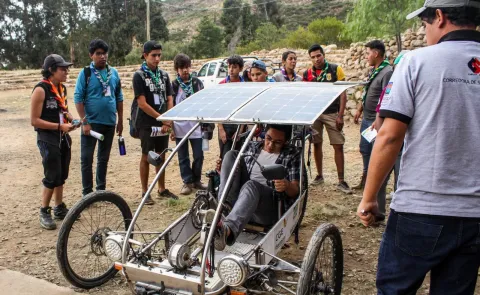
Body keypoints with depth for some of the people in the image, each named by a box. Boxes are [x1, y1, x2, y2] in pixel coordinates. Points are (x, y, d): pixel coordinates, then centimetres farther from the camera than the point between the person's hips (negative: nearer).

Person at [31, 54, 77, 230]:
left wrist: (72, 120, 1)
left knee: (62, 175, 14)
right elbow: (34, 120, -17)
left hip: (63, 137, 8)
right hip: (48, 139, -7)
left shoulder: (62, 88, 8)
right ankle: (44, 212, 12)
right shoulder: (41, 90, -16)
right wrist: (60, 126, -21)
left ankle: (59, 208, 27)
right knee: (52, 177, -5)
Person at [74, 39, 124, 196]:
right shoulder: (85, 73, -6)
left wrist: (120, 120, 10)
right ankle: (87, 193, 10)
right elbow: (78, 99, -8)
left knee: (104, 158, 13)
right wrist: (85, 122, -14)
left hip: (109, 123, 4)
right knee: (87, 159, 1)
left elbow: (119, 97, 11)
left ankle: (101, 190, 25)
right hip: (91, 123, -4)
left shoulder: (114, 72, 6)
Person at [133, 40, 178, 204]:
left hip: (163, 124, 5)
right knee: (147, 157, 2)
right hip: (147, 124, -5)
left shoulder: (164, 75, 9)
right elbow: (142, 103, -14)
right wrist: (161, 118, -14)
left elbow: (169, 100, 8)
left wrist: (168, 120, -7)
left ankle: (162, 189, 23)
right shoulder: (139, 76, -8)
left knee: (161, 156, 12)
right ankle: (145, 192, 12)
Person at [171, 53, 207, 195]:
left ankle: (196, 180, 21)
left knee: (199, 155, 3)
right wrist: (171, 128, -1)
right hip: (180, 127, -1)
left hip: (196, 126, 1)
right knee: (183, 157, 6)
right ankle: (187, 182, 17)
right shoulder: (173, 85, 1)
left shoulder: (197, 82, 6)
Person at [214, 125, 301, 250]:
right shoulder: (251, 146, 16)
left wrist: (287, 186, -26)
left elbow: (295, 191, -1)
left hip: (269, 210, -4)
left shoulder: (292, 155, 7)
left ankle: (227, 230, -66)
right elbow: (236, 171, 23)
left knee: (251, 185, -38)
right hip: (240, 201, 4)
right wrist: (222, 170, -1)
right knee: (232, 154, -9)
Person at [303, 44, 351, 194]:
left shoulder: (335, 69, -2)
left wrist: (340, 115, -10)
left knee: (338, 146, -4)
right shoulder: (307, 73, 5)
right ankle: (319, 175, 25)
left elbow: (343, 94, -3)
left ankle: (341, 181, 1)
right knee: (316, 145, 10)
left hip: (332, 114, -2)